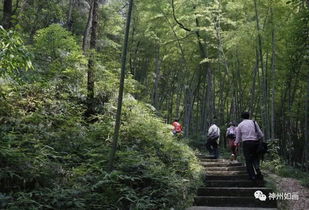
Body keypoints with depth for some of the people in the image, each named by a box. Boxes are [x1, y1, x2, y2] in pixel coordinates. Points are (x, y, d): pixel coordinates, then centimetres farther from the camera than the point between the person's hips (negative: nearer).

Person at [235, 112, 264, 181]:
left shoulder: (240, 125, 9)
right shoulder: (254, 122, 9)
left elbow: (238, 138, 12)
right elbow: (260, 134, 6)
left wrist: (236, 142, 32)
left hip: (246, 143, -1)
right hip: (255, 142, 1)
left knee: (248, 160, 4)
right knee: (255, 158, 13)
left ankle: (252, 176, 1)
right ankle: (258, 171, -8)